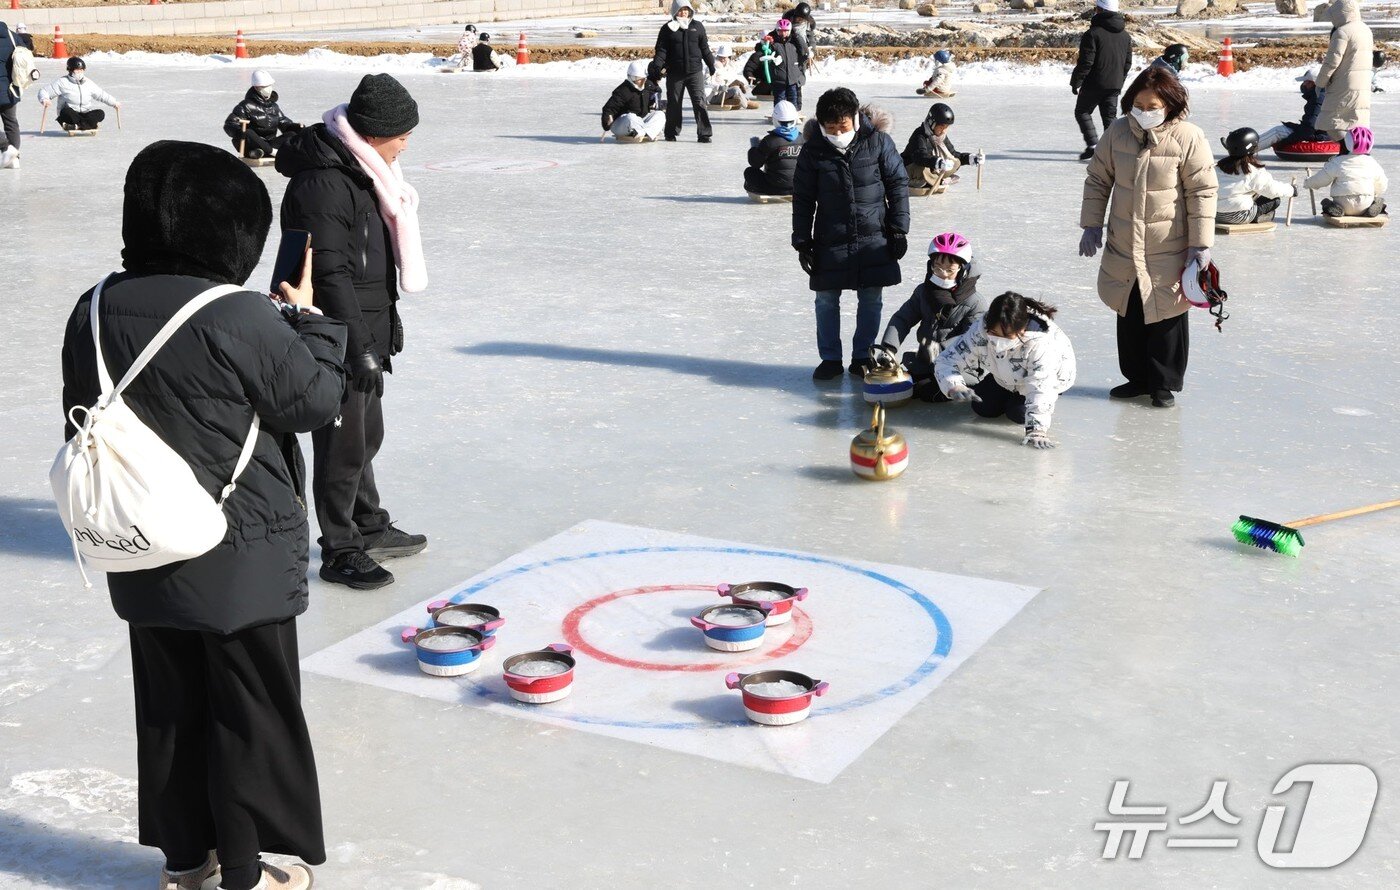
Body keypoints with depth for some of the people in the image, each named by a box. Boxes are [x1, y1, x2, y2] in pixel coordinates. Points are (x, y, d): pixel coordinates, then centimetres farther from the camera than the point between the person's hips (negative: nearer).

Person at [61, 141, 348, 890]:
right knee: (254, 710, 9)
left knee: (169, 705, 19)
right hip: (239, 561, -6)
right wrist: (310, 320, 4)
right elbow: (314, 400, -11)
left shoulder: (94, 312, -1)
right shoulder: (239, 318, -22)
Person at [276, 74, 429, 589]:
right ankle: (339, 551, 13)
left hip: (366, 331, 10)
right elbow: (330, 274, -25)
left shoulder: (361, 169, 11)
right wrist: (360, 347, -24)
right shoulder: (322, 183, -23)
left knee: (368, 433, 22)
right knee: (343, 444, 0)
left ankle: (370, 527, 37)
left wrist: (387, 324, 24)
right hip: (335, 339, -10)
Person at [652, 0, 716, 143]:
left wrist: (711, 65, 14)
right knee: (673, 104, 8)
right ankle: (671, 133, 21)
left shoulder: (697, 27, 8)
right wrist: (657, 67, -14)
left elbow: (705, 48, 13)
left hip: (695, 72, 0)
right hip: (674, 73, 0)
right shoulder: (668, 28, 3)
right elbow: (661, 50, -1)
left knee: (699, 102, -8)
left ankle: (704, 134, -6)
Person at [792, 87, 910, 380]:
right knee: (826, 301, 5)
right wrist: (802, 242, 0)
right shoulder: (813, 151, -6)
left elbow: (898, 184, 1)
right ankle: (830, 358, 19)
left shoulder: (878, 141, -7)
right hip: (830, 240, 1)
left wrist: (899, 229, -2)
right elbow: (803, 199, 1)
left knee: (871, 300, 6)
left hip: (873, 238, 0)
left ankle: (862, 357, 20)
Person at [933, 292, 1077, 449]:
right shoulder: (979, 331, -35)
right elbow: (946, 360, -29)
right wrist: (954, 387, -49)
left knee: (1018, 414, -17)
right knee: (983, 409, -2)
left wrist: (1036, 430, -49)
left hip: (1052, 376, -4)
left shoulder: (1041, 342, -46)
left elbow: (1040, 388, -43)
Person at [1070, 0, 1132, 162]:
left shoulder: (1093, 33, -13)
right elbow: (1128, 63, 14)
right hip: (1115, 85, 6)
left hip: (1094, 84, -6)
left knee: (1082, 112, 11)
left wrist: (1076, 82, -6)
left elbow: (1085, 62, -15)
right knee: (1110, 117, 10)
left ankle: (1092, 145, -3)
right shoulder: (1125, 36, 9)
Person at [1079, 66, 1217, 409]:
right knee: (1129, 316, 14)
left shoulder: (1188, 138, -12)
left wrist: (1201, 245, -10)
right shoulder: (1118, 132, -1)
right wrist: (1092, 224, 5)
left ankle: (1165, 384, 20)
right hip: (1123, 248, 4)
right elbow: (1098, 179, 10)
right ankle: (1137, 377, 30)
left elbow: (1202, 193, -9)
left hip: (1169, 251, -4)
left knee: (1166, 316, 5)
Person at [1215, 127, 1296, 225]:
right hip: (1238, 216, -7)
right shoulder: (1255, 171, -10)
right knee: (1274, 200, 5)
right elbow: (1273, 190, -3)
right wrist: (1291, 190, 15)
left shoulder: (1221, 165, 8)